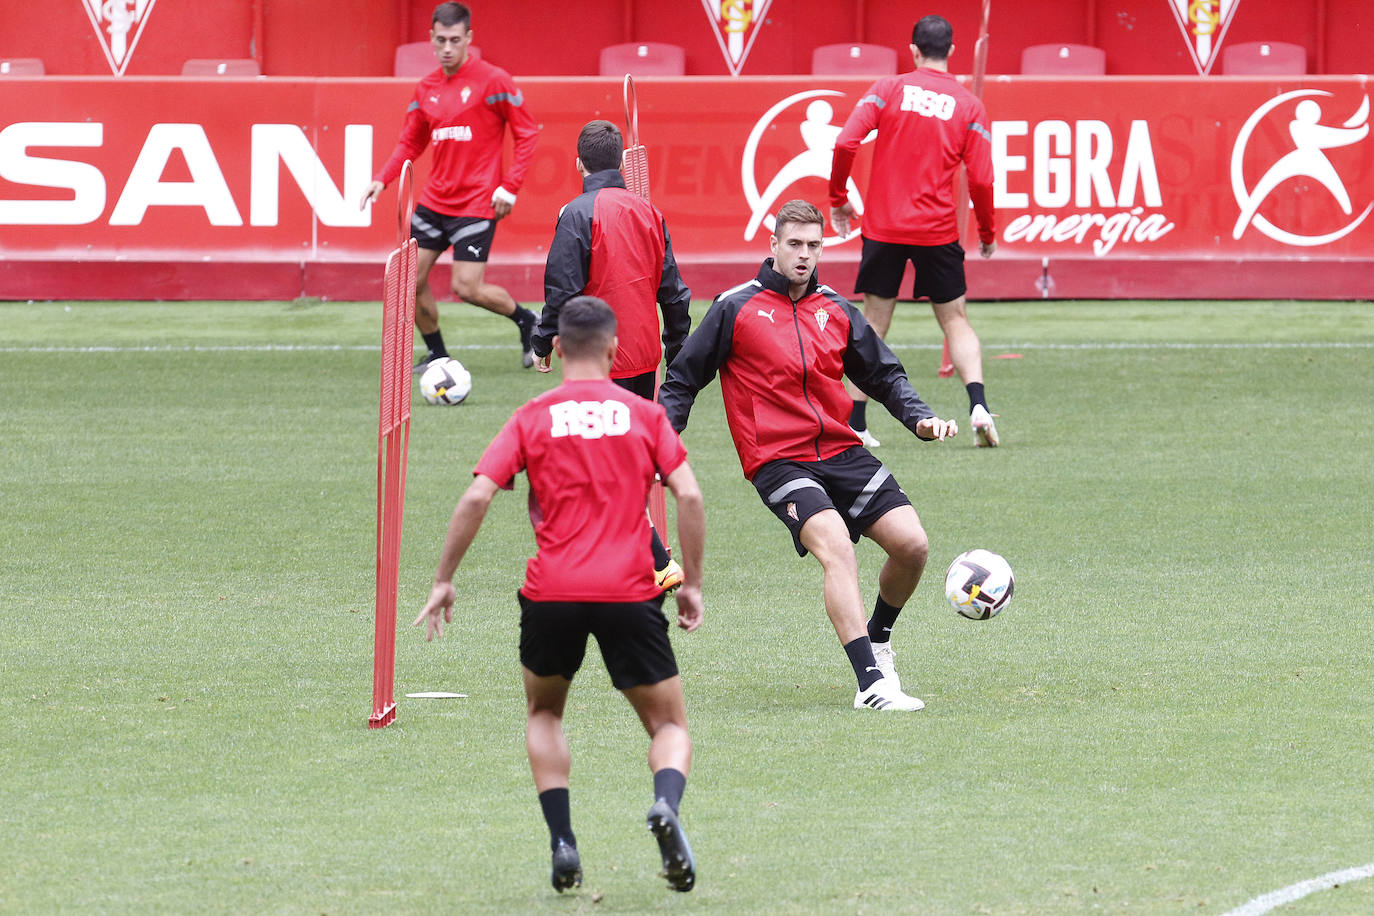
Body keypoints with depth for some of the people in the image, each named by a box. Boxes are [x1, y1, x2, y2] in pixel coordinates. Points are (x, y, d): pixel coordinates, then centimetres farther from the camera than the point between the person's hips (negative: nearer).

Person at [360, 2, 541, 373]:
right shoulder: (426, 88, 8)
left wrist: (510, 186, -14)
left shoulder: (492, 81, -9)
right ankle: (435, 354, 20)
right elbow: (411, 143, 17)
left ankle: (526, 321, 14)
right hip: (434, 199, 6)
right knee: (411, 278, 2)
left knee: (467, 287, -12)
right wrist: (382, 179, 1)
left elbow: (527, 133, -6)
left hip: (477, 201, -6)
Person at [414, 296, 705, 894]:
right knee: (670, 726, 11)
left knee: (543, 714, 26)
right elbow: (688, 495, -1)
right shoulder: (645, 415, 7)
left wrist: (443, 580, 4)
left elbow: (477, 497, -3)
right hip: (629, 593, 0)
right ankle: (666, 805, -23)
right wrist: (692, 584, 7)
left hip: (552, 594, 1)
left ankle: (562, 842, 9)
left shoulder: (532, 418, 6)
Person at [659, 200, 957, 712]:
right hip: (777, 460, -5)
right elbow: (682, 380, 6)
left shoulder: (835, 311, 13)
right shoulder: (736, 309, 0)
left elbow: (884, 375, 20)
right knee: (837, 549, -26)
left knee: (912, 544, -6)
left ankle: (878, 636, 25)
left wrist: (920, 419, 3)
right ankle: (871, 684, -31)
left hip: (841, 452, 5)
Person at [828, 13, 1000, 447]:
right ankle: (978, 404, -8)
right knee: (955, 319, 11)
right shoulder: (968, 105, 0)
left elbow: (846, 142, -11)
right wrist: (987, 233, 11)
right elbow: (981, 179, -4)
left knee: (874, 325, 8)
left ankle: (855, 423, 8)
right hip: (938, 229, 0)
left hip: (884, 227, 0)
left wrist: (837, 198, 3)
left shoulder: (888, 89, -1)